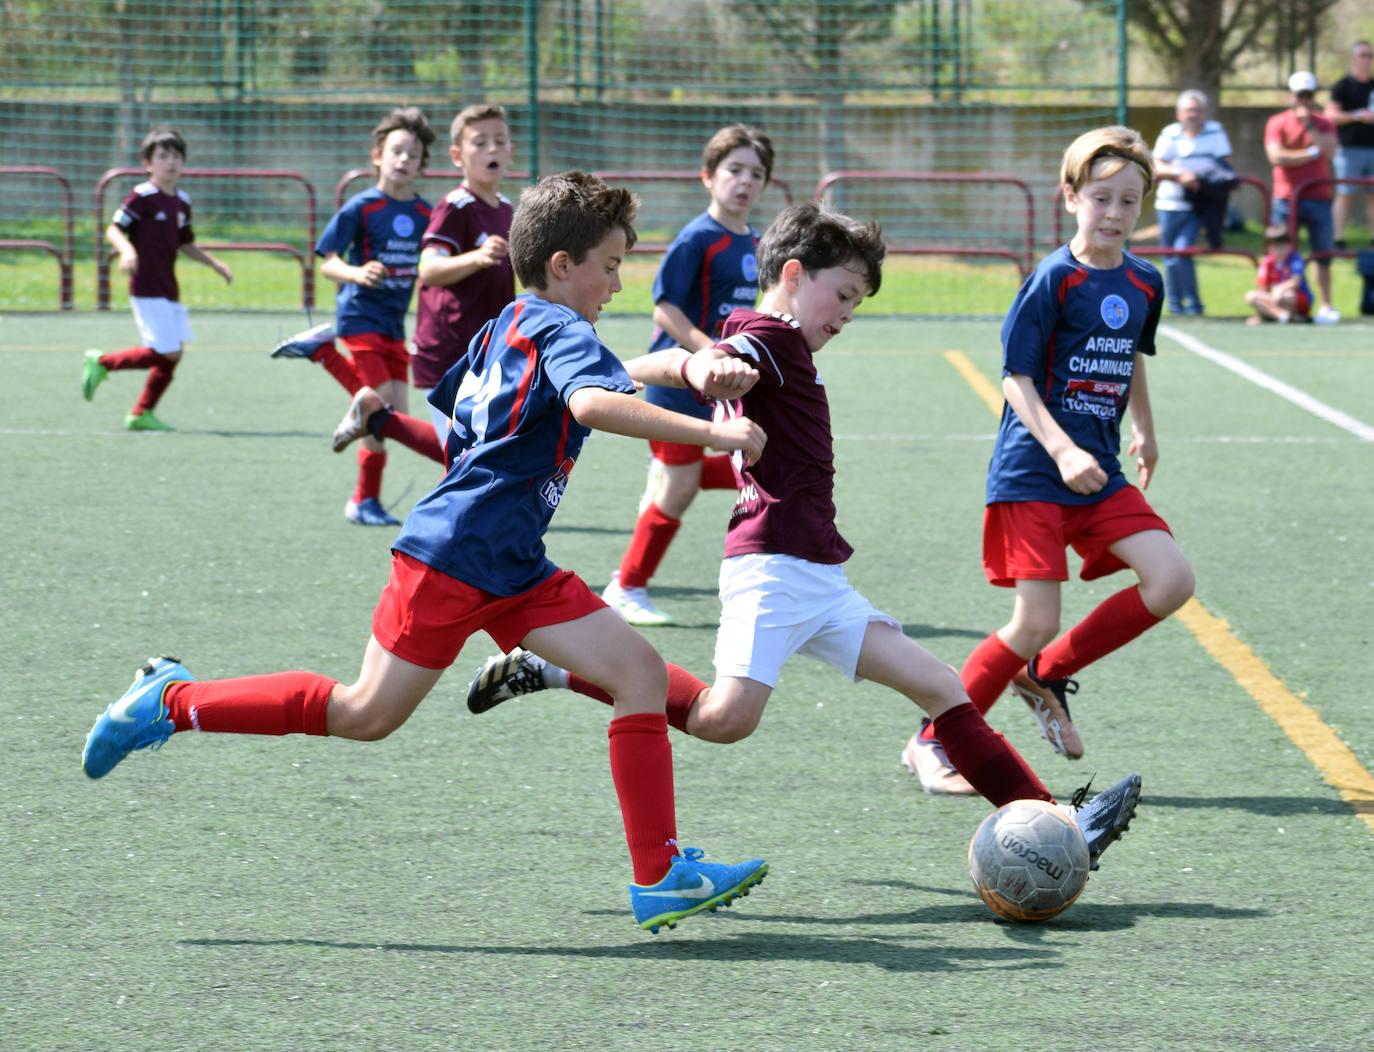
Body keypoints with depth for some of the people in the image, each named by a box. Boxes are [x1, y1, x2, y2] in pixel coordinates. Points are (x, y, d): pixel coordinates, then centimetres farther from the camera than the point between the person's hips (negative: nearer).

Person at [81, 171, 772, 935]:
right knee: (366, 714, -2)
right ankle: (171, 703, 12)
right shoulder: (563, 331, -11)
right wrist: (710, 433, -33)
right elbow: (593, 402, -33)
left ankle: (661, 876, -4)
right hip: (454, 556, -10)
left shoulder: (506, 328, 17)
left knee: (641, 670, -1)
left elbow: (452, 396, 33)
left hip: (513, 570, 10)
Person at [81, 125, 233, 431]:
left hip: (168, 289, 8)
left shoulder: (182, 202, 13)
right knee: (167, 353, -12)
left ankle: (141, 414, 16)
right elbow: (114, 229, -11)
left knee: (173, 354, 6)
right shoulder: (143, 196, -10)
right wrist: (126, 250, -30)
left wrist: (215, 264, 20)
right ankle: (102, 363, 4)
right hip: (146, 288, -8)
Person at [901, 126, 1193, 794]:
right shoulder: (1055, 279, -11)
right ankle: (931, 742, 5)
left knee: (1171, 581, -10)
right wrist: (1062, 450, -24)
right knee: (1036, 623, -11)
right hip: (1031, 474, -6)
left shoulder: (1145, 284, 8)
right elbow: (1016, 375, -13)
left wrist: (1144, 432, 37)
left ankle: (1047, 675, 9)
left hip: (1099, 474, 6)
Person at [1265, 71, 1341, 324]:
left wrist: (1309, 124, -14)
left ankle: (1326, 306, 4)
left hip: (1318, 198, 1)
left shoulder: (1324, 124, 9)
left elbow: (1329, 150, -10)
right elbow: (1277, 157, -11)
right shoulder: (1277, 123, 3)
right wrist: (1311, 153, -6)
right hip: (1286, 197, -1)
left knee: (1323, 255, 0)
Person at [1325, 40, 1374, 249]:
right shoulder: (1343, 86, -2)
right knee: (1344, 194, -7)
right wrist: (1357, 116, -18)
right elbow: (1331, 116, -8)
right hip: (1350, 148, -5)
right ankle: (1339, 239, -7)